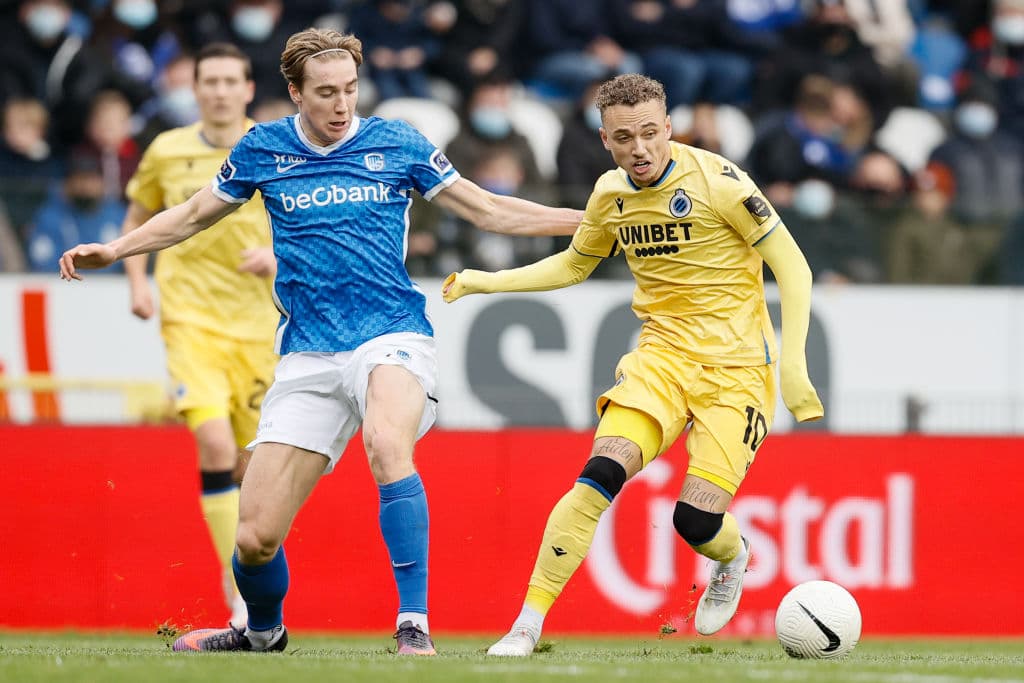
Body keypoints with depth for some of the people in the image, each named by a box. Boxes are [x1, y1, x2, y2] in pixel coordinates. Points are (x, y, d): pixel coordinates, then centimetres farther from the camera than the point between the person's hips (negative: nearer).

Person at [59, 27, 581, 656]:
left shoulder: (397, 144, 4)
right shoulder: (263, 150, 7)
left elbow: (489, 211, 12)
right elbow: (192, 217, 23)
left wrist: (588, 219, 7)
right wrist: (114, 250, 15)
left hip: (392, 336, -2)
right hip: (308, 357, 2)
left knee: (388, 443, -38)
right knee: (254, 538, -3)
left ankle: (415, 626, -34)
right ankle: (264, 633, 31)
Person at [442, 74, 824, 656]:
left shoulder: (717, 179, -12)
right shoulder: (611, 195, 5)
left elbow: (792, 266, -8)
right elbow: (574, 264, 25)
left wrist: (794, 362, -16)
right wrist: (487, 281, 16)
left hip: (737, 365, -4)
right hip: (662, 355, 4)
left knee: (697, 520, -14)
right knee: (603, 473, -21)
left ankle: (733, 558, 25)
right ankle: (527, 625, -17)